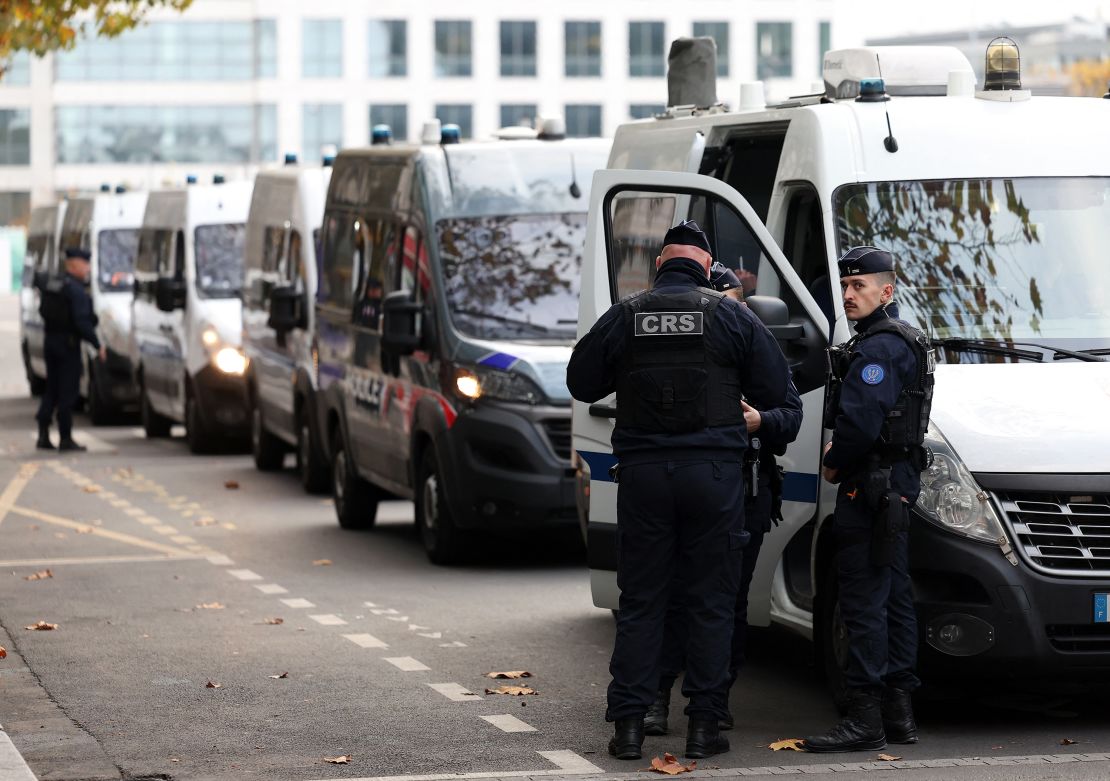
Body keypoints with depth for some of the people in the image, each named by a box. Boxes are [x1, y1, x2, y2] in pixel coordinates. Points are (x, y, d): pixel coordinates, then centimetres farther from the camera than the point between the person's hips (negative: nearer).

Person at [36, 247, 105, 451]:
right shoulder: (75, 290, -16)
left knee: (52, 389, 14)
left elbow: (44, 312, 14)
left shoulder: (51, 286, 11)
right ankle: (65, 438, 0)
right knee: (68, 391, -2)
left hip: (50, 341, 8)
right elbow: (82, 322, -21)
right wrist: (97, 345, -15)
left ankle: (43, 436, 9)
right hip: (68, 343, -8)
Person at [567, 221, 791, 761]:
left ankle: (628, 722, 5)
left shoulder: (623, 317, 3)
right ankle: (704, 723, 5)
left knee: (640, 600, 7)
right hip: (713, 472, -1)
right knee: (711, 602, 5)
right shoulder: (730, 316, -1)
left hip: (643, 472, 1)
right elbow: (774, 388, 2)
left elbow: (581, 383, 12)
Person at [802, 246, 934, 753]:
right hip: (898, 483, 11)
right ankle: (899, 713, 18)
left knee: (864, 602, -11)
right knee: (893, 597, 13)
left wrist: (834, 464, -8)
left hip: (870, 487, -11)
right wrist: (840, 454, 13)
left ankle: (864, 720, -12)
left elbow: (860, 422, -24)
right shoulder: (903, 341, 20)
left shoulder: (879, 347, -15)